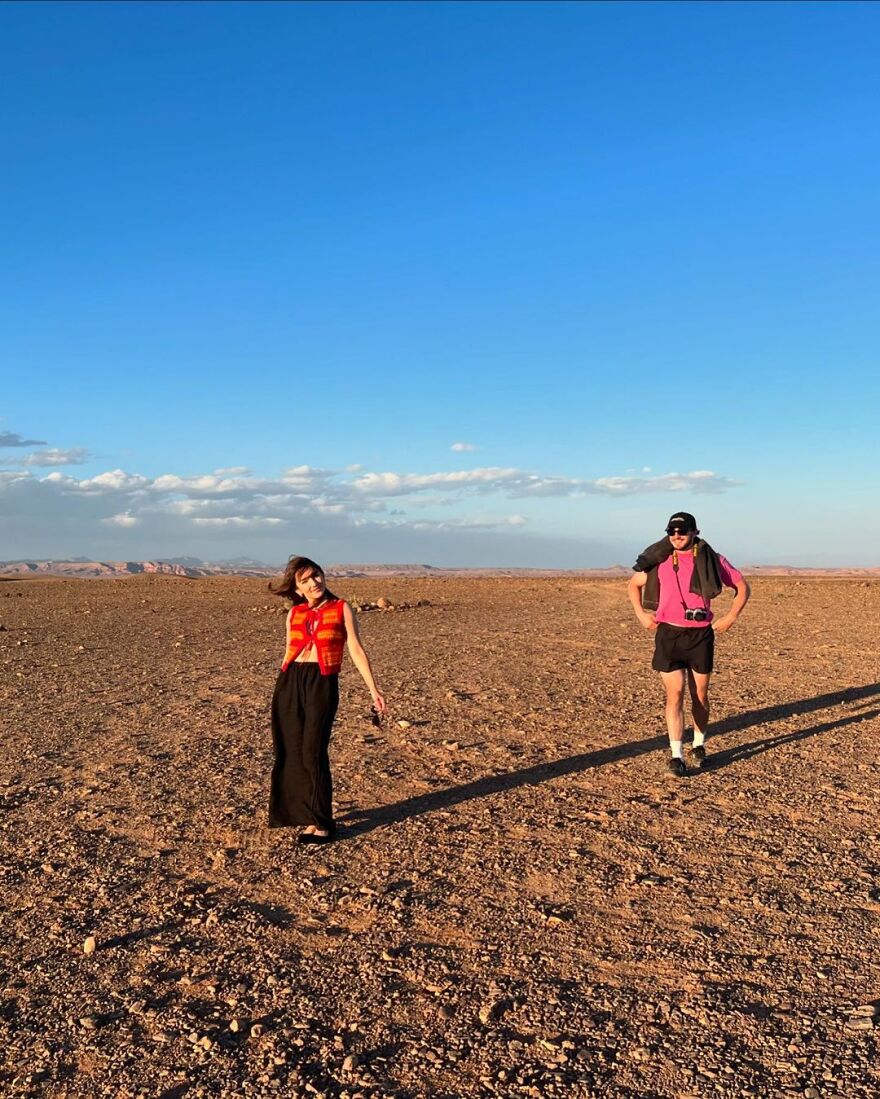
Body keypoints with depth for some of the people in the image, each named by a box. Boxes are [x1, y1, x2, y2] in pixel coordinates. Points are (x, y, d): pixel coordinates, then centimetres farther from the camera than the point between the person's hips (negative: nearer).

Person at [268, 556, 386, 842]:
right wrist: (283, 687, 20)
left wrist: (373, 689, -5)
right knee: (289, 752, 4)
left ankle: (321, 823, 5)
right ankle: (301, 813, 19)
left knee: (313, 752, -6)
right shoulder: (294, 614, 11)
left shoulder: (341, 609, 2)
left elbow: (356, 651, 0)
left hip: (323, 683, -4)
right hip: (290, 682, 4)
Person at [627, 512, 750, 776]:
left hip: (701, 635, 1)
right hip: (668, 634, 0)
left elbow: (742, 587, 9)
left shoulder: (711, 560, -1)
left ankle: (699, 745, 32)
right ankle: (676, 755, -1)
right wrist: (642, 615, 5)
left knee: (700, 694, 11)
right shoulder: (659, 561, 0)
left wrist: (730, 618, 0)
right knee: (675, 694, -4)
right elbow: (634, 585, 15)